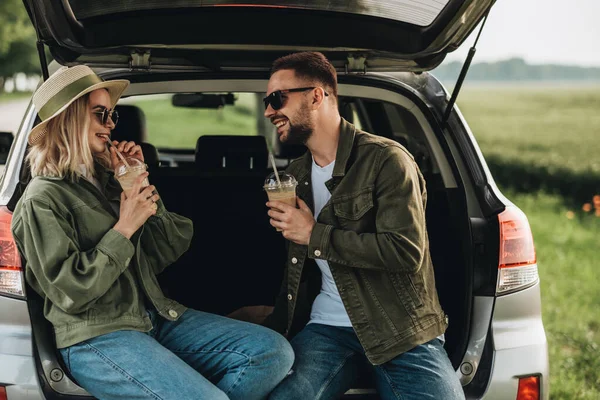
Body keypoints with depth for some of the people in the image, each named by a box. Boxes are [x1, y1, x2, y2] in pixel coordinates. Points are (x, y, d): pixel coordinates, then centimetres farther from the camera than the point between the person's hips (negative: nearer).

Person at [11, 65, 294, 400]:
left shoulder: (107, 180, 15)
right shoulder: (43, 200, -6)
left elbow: (168, 252, 11)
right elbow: (68, 293, -15)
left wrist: (141, 184, 3)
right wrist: (124, 229, -13)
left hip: (158, 318, 8)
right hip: (95, 337, -7)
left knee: (275, 351, -7)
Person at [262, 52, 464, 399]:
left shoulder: (386, 159, -6)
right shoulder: (295, 175, 15)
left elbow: (406, 252, -18)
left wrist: (315, 236, -11)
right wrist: (277, 323, 14)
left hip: (400, 331, -3)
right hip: (326, 328, 4)